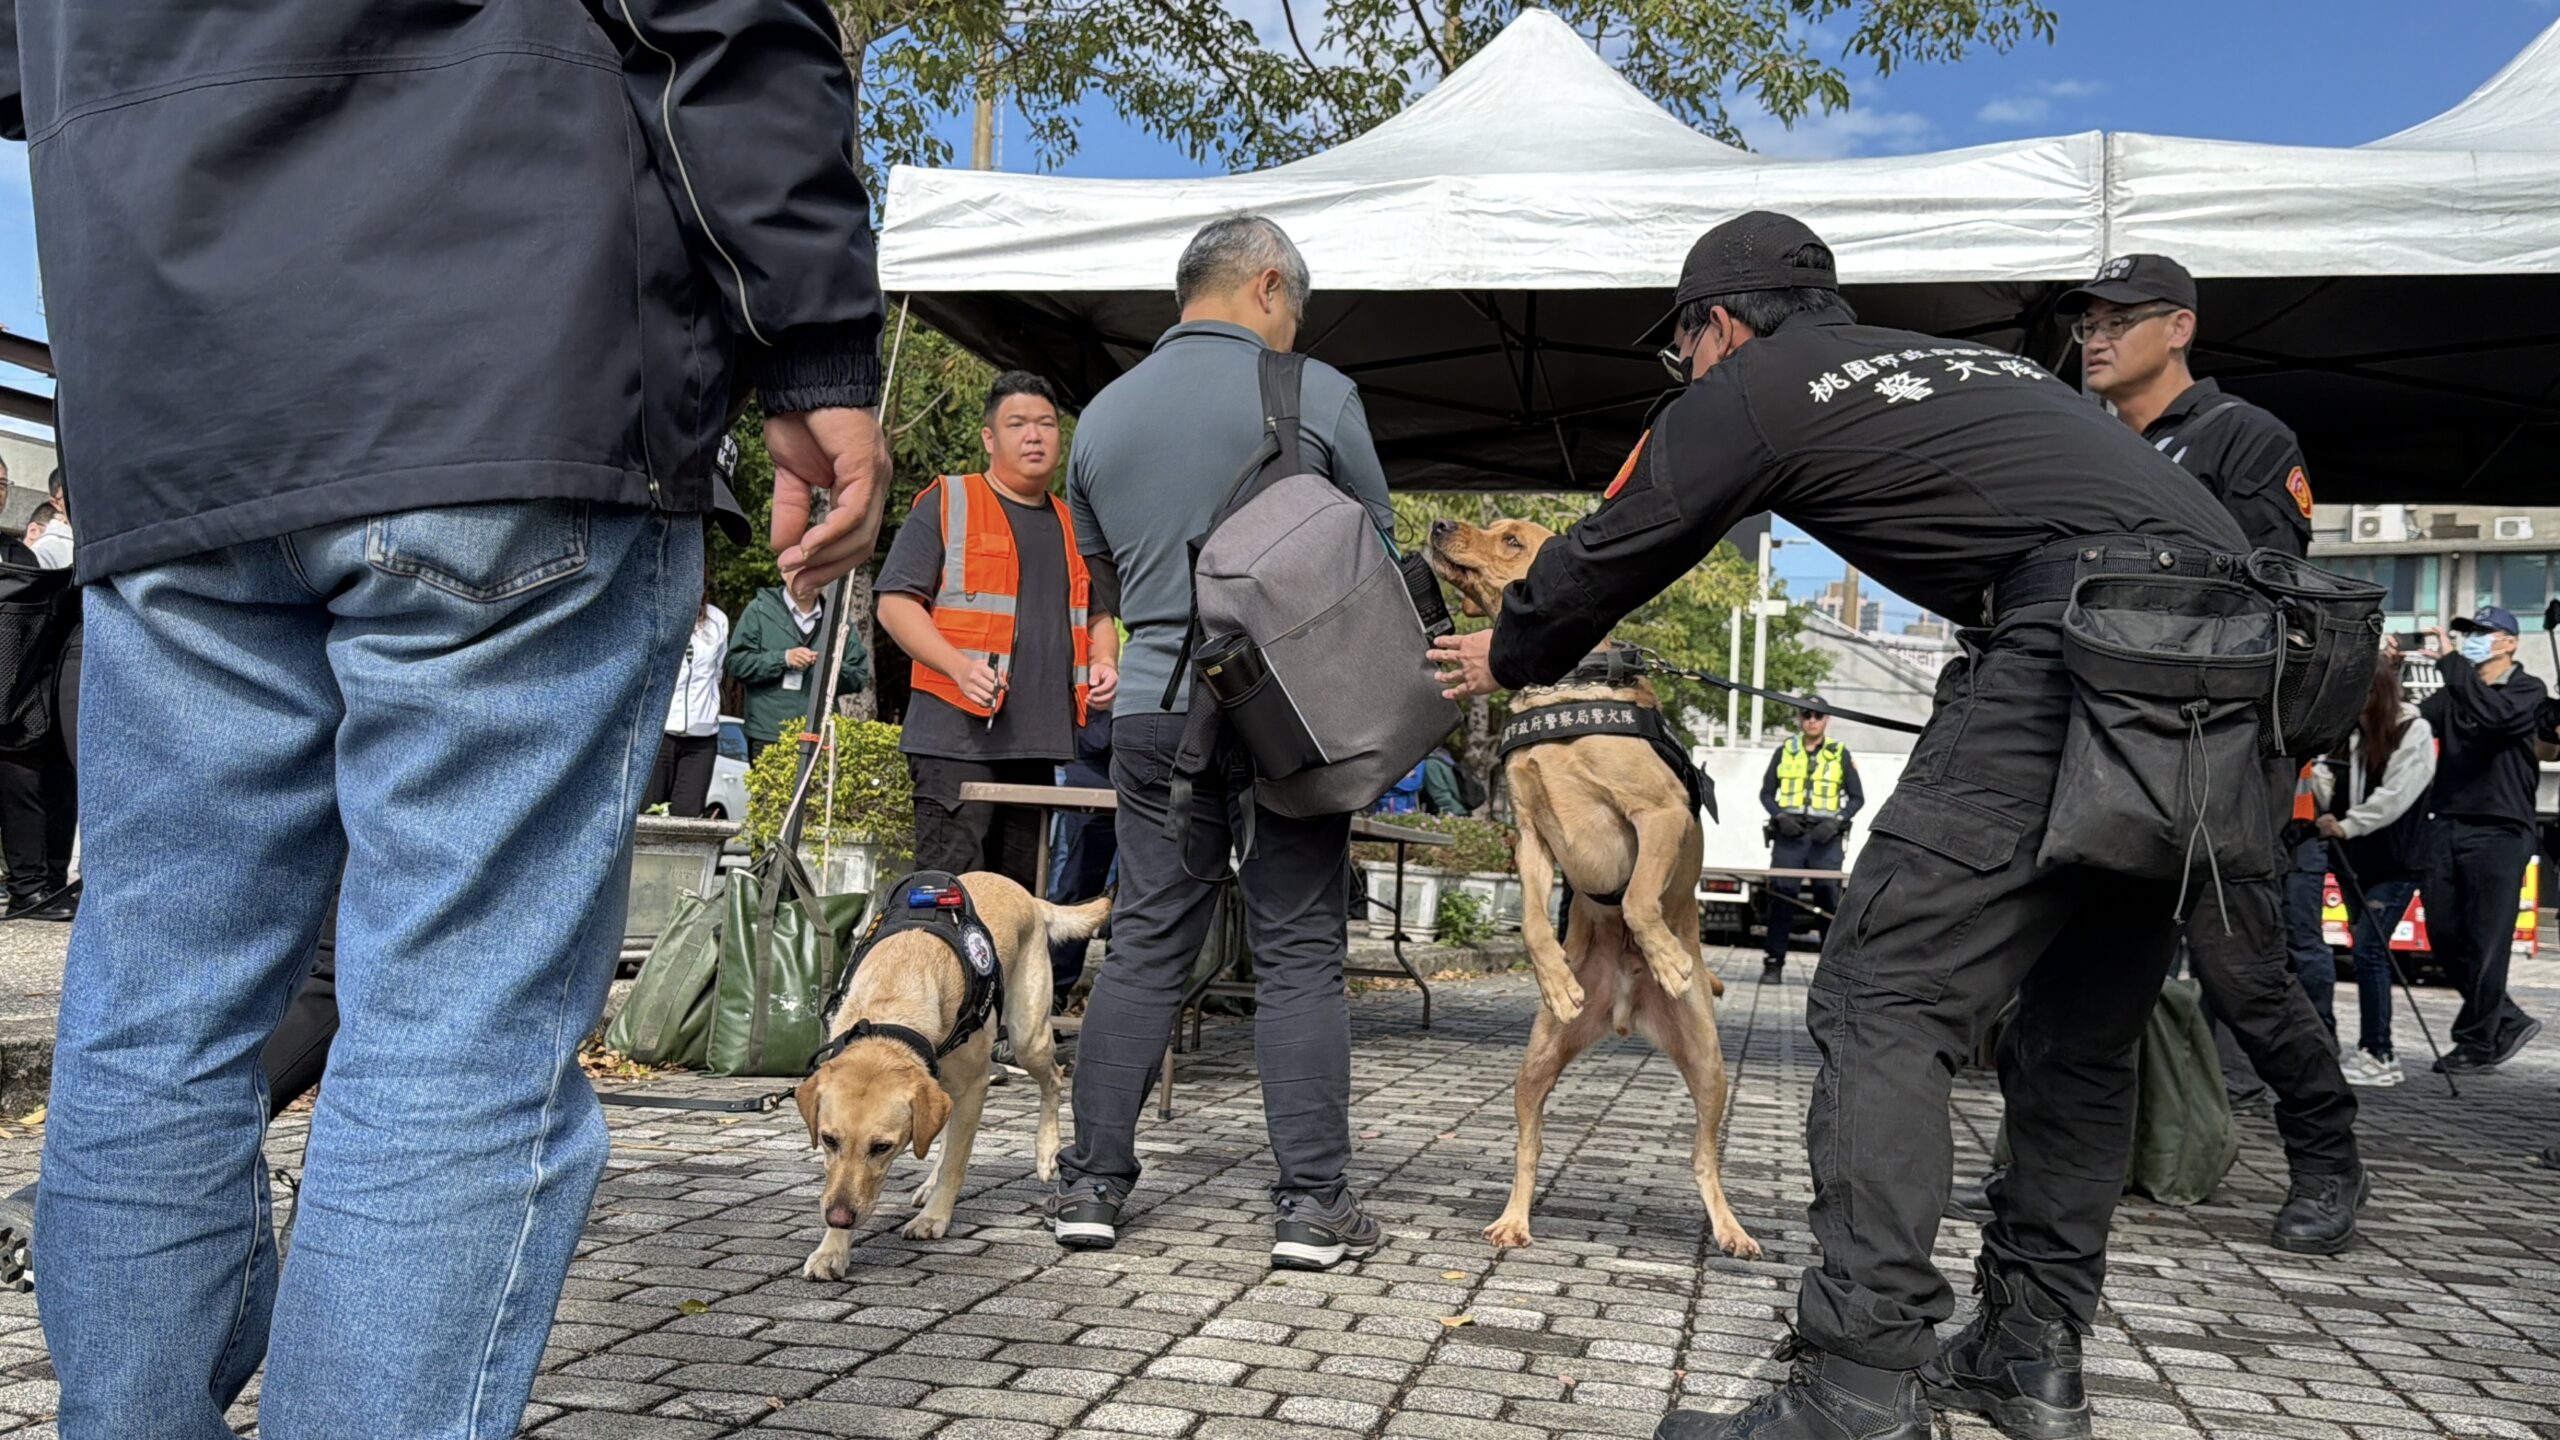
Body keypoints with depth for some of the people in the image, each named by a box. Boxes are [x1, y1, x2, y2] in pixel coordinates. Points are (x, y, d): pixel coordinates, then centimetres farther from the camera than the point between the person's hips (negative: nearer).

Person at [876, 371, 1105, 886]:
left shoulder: (1072, 525, 21)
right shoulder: (945, 503, 3)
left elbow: (1097, 617, 30)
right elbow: (895, 603, -3)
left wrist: (1104, 661, 6)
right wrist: (961, 667, -18)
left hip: (1041, 743, 6)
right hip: (957, 735, -6)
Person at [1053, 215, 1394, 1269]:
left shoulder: (1103, 414, 10)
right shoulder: (1315, 395, -3)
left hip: (1154, 708, 4)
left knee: (1145, 946, 10)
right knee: (1300, 954, 2)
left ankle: (1092, 1183, 12)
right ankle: (1313, 1202, 4)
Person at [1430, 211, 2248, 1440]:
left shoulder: (1750, 388, 10)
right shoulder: (1964, 363, 31)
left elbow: (1610, 553, 18)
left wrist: (1507, 658, 35)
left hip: (2085, 636, -9)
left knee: (1884, 1000, -7)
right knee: (2084, 1026, 16)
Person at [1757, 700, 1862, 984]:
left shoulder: (1840, 754, 11)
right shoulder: (1784, 751, 14)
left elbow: (1857, 797, 12)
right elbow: (1766, 793, 15)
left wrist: (1836, 822, -5)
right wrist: (1780, 816, -4)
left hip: (1825, 837, -1)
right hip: (1789, 835, 1)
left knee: (1829, 895, -6)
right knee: (1781, 895, -7)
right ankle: (1774, 962, -2)